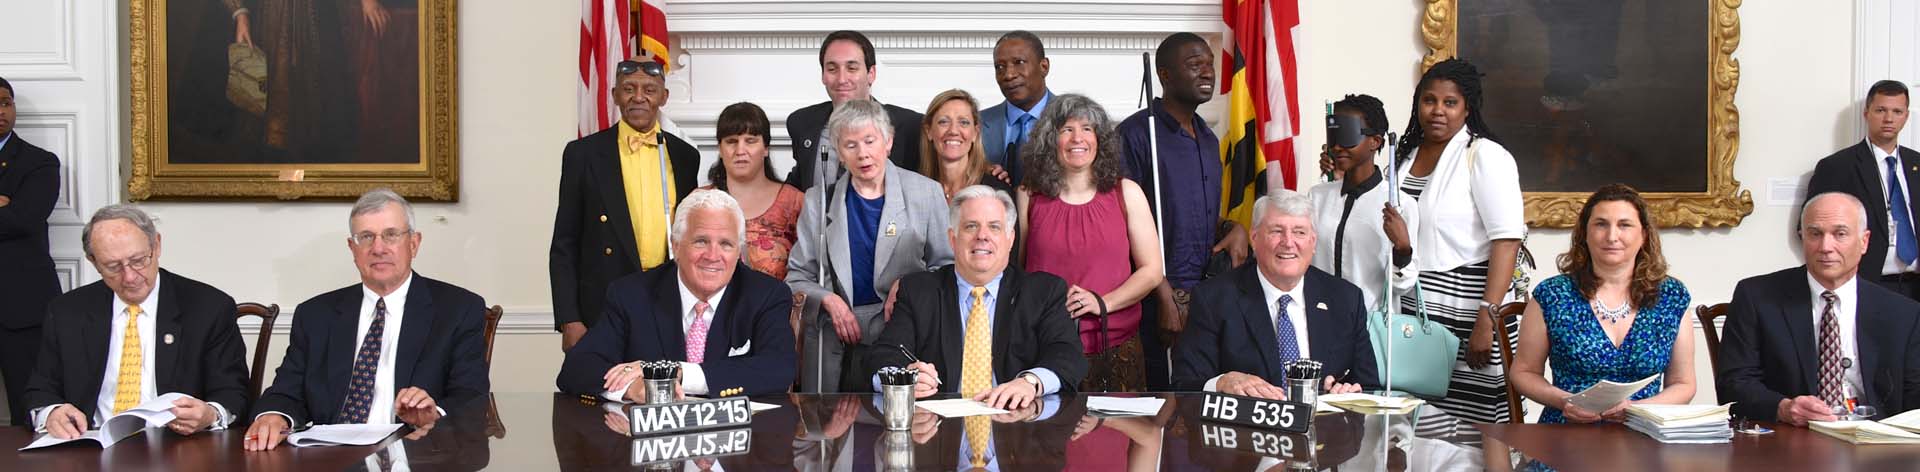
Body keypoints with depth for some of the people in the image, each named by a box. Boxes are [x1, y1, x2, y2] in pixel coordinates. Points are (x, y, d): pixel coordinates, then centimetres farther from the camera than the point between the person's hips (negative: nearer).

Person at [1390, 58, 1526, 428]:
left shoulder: (1486, 156, -5)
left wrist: (1486, 319, -20)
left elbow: (1507, 240, -13)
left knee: (1467, 433, -6)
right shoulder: (1406, 154, 14)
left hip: (1463, 312, -5)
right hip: (1411, 313, 6)